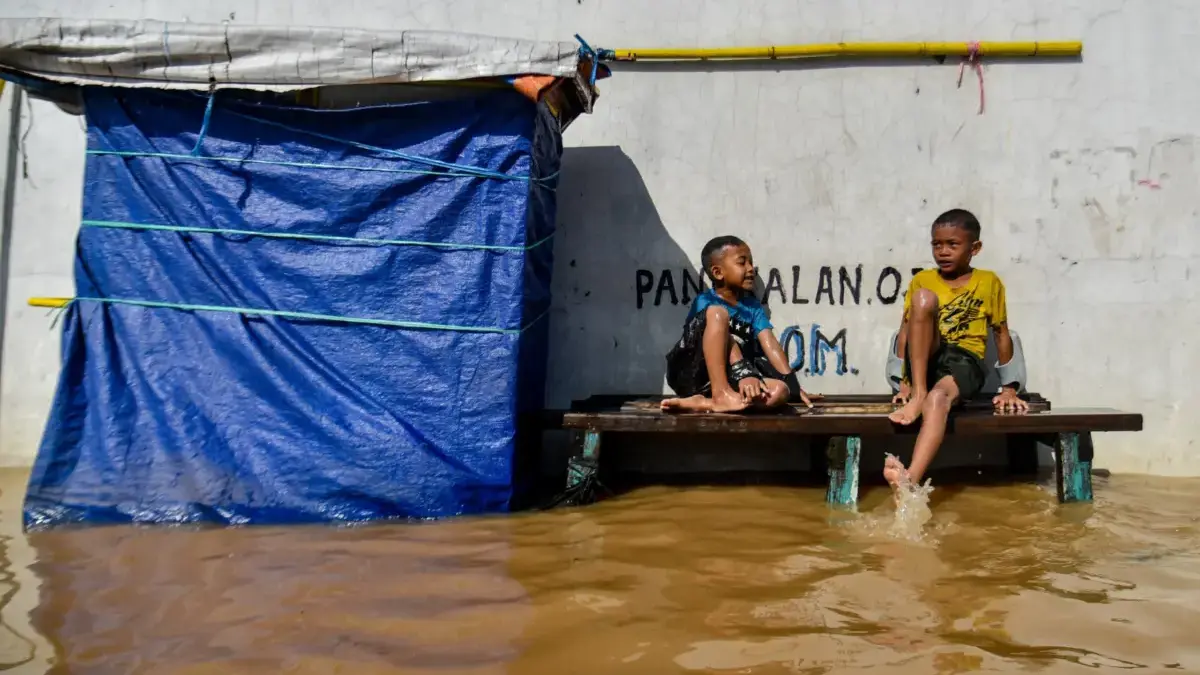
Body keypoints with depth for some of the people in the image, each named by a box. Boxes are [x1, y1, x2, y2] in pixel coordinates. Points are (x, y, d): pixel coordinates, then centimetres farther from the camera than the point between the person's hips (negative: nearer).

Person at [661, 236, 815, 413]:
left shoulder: (753, 305, 14)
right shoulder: (705, 301, -3)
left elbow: (770, 344, 1)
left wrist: (792, 383, -13)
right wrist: (745, 374, -35)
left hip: (730, 377, 5)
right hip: (692, 375, -5)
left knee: (780, 391, -25)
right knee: (718, 313, -25)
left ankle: (704, 403, -35)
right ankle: (720, 394, -33)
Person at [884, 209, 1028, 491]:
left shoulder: (989, 282, 9)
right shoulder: (922, 280, 11)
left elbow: (1002, 335, 11)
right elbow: (904, 332, 6)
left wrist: (1008, 388, 6)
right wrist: (904, 383, -3)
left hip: (964, 362, -2)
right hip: (925, 359, 2)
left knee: (939, 397, -39)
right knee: (924, 297, -26)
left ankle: (910, 480, -59)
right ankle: (917, 396, -29)